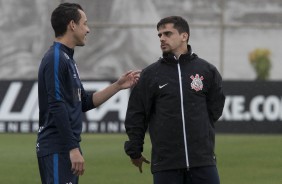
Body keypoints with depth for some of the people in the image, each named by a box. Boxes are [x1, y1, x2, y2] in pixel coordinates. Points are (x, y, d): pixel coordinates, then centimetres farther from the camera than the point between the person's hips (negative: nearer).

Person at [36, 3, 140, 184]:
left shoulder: (67, 59, 17)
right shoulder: (55, 59, -13)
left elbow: (84, 103, 21)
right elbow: (57, 108, -20)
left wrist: (118, 86, 16)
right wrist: (73, 148, -22)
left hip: (66, 149, 10)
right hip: (57, 150, -10)